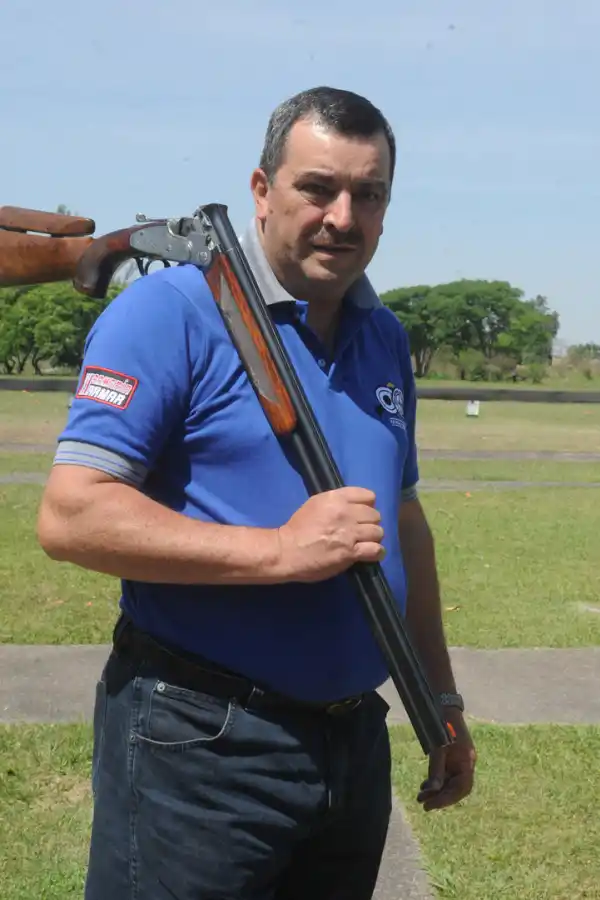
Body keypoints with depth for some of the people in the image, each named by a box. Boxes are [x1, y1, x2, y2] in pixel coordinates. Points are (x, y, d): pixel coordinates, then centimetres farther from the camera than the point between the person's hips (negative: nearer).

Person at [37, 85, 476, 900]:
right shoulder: (170, 312, -12)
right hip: (199, 746, -7)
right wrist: (280, 550, -23)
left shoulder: (385, 339, 10)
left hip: (356, 738, 7)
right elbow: (70, 516, -19)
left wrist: (442, 699, 19)